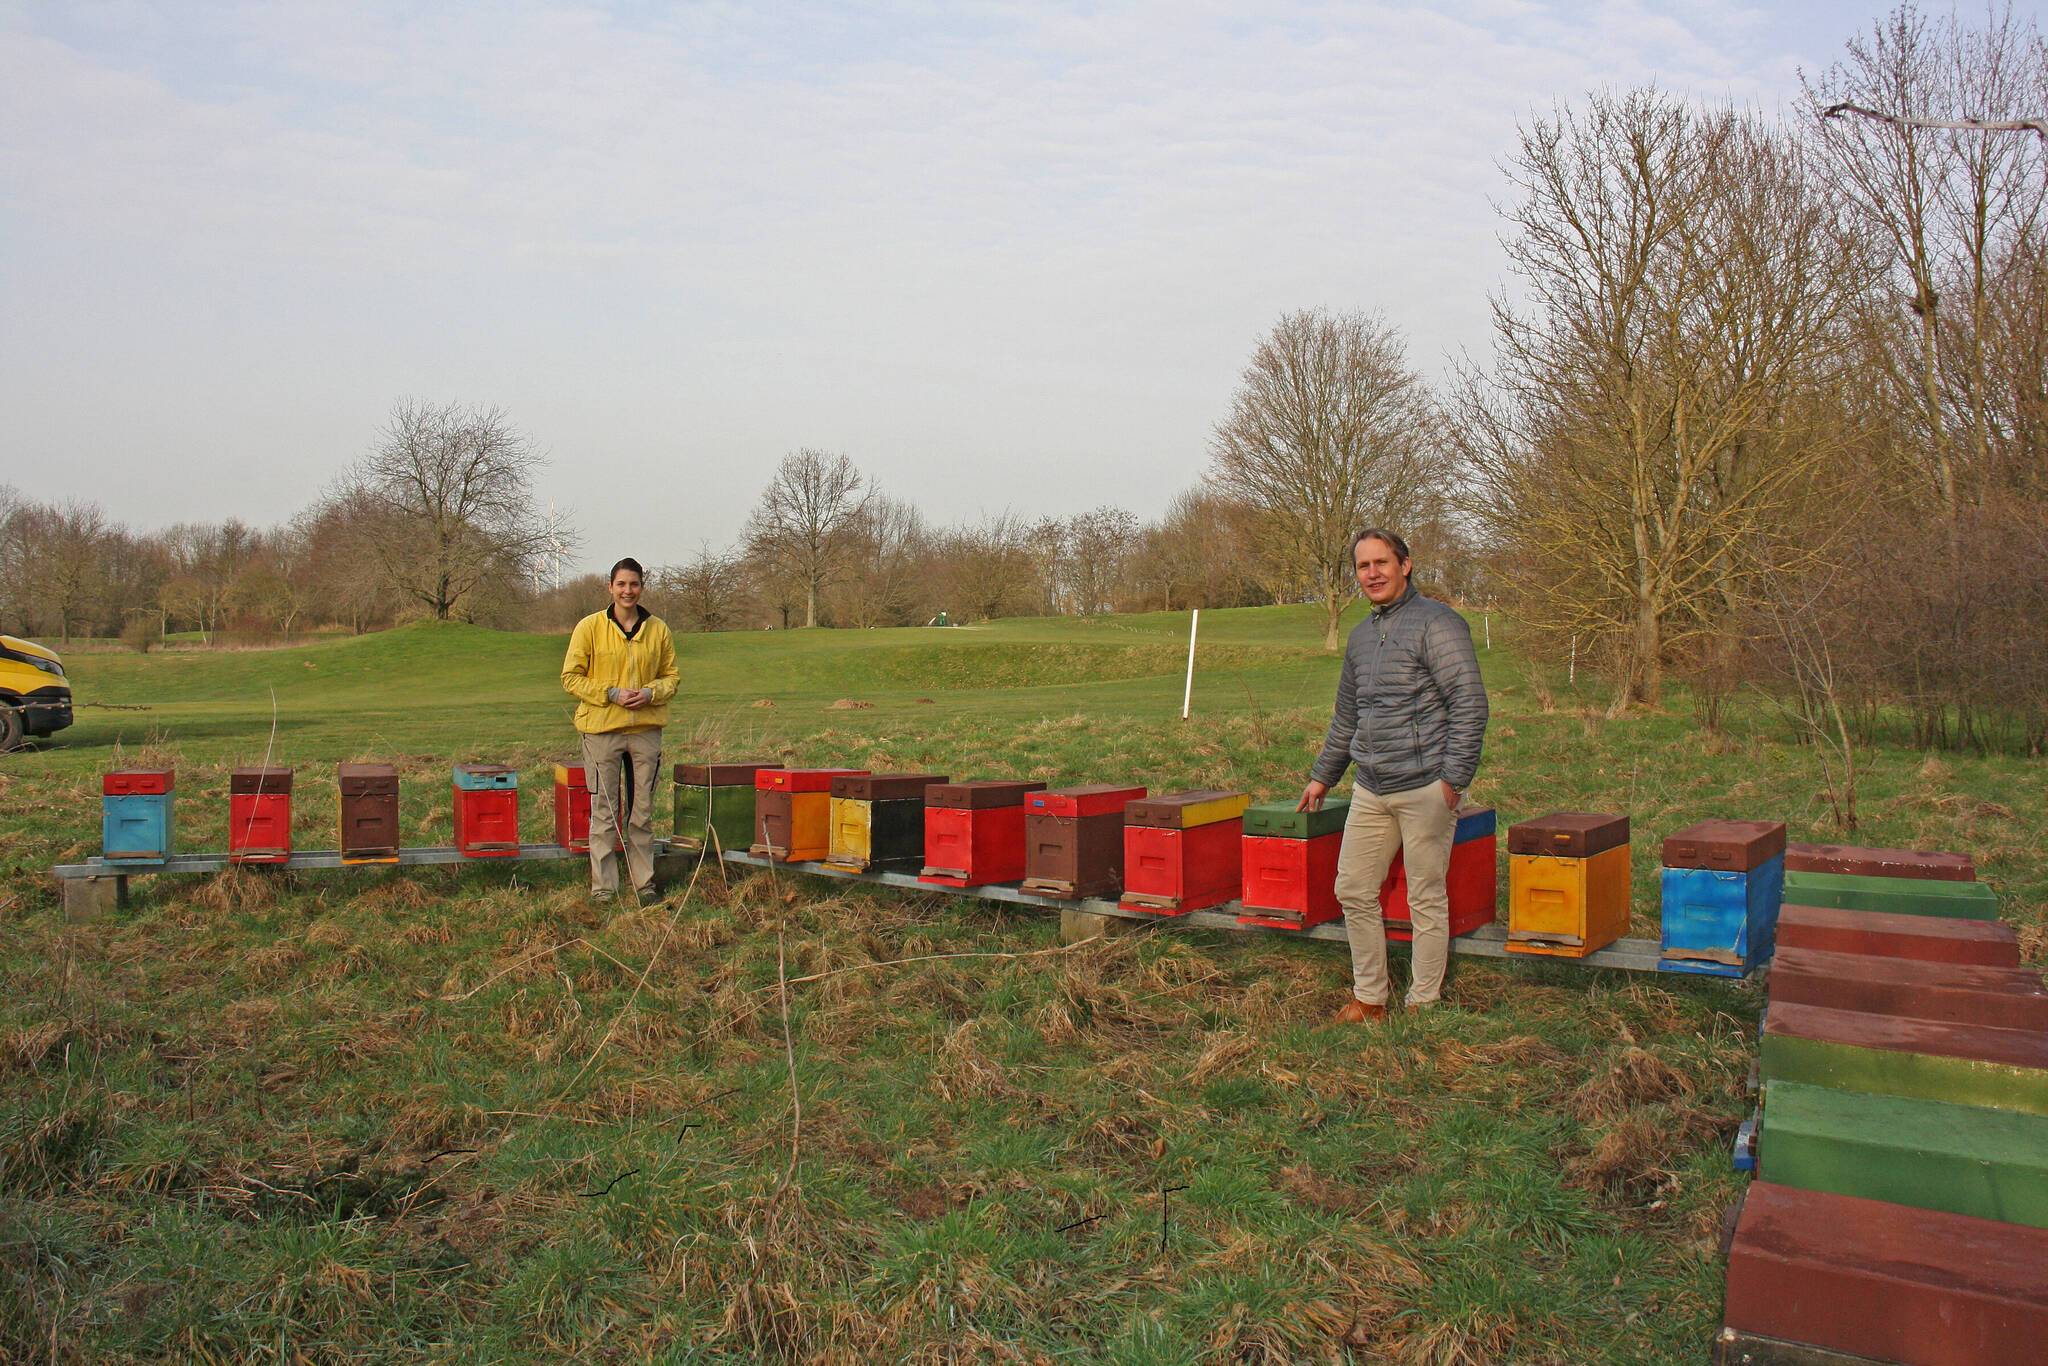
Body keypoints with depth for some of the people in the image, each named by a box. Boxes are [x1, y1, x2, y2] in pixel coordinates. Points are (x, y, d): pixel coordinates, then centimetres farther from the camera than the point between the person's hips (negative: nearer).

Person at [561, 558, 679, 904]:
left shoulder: (658, 630, 6)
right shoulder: (589, 627, -1)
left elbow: (670, 677, 12)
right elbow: (571, 678, -1)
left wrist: (650, 693, -9)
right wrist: (612, 694, -13)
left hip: (646, 729, 2)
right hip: (601, 729, -2)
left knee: (643, 811, 10)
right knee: (604, 812, 2)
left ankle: (644, 882, 19)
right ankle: (603, 886, 10)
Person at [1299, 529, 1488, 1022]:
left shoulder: (1437, 623, -8)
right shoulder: (1360, 635, 16)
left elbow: (1470, 705, -14)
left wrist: (1453, 778, -18)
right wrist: (1322, 776, 29)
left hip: (1425, 788, -8)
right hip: (1370, 790, 8)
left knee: (1426, 899, 2)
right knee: (1353, 891, 9)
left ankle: (1423, 1005, 14)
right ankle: (1368, 998, 21)